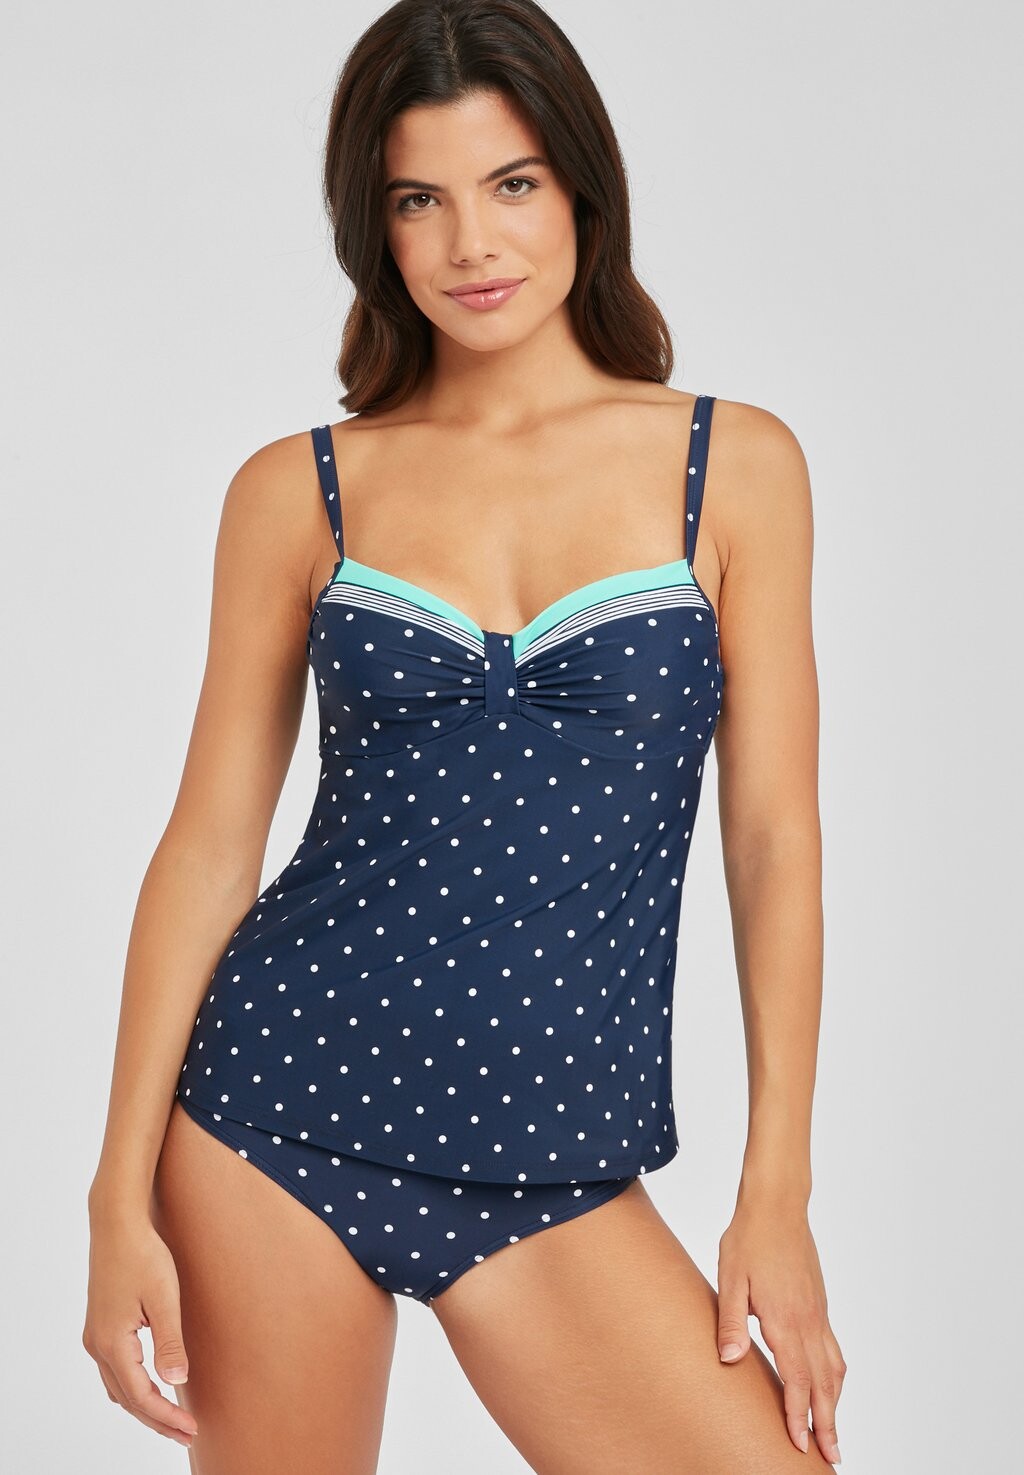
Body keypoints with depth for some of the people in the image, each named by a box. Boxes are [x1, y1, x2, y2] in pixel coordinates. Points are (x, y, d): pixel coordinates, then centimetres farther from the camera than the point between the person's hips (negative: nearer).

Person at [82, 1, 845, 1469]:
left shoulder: (735, 464, 2)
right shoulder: (298, 491, 3)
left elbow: (773, 839, 1)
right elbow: (210, 843, 3)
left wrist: (777, 1195, -4)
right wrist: (123, 1193, -2)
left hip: (555, 1167, 0)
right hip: (285, 1094, 0)